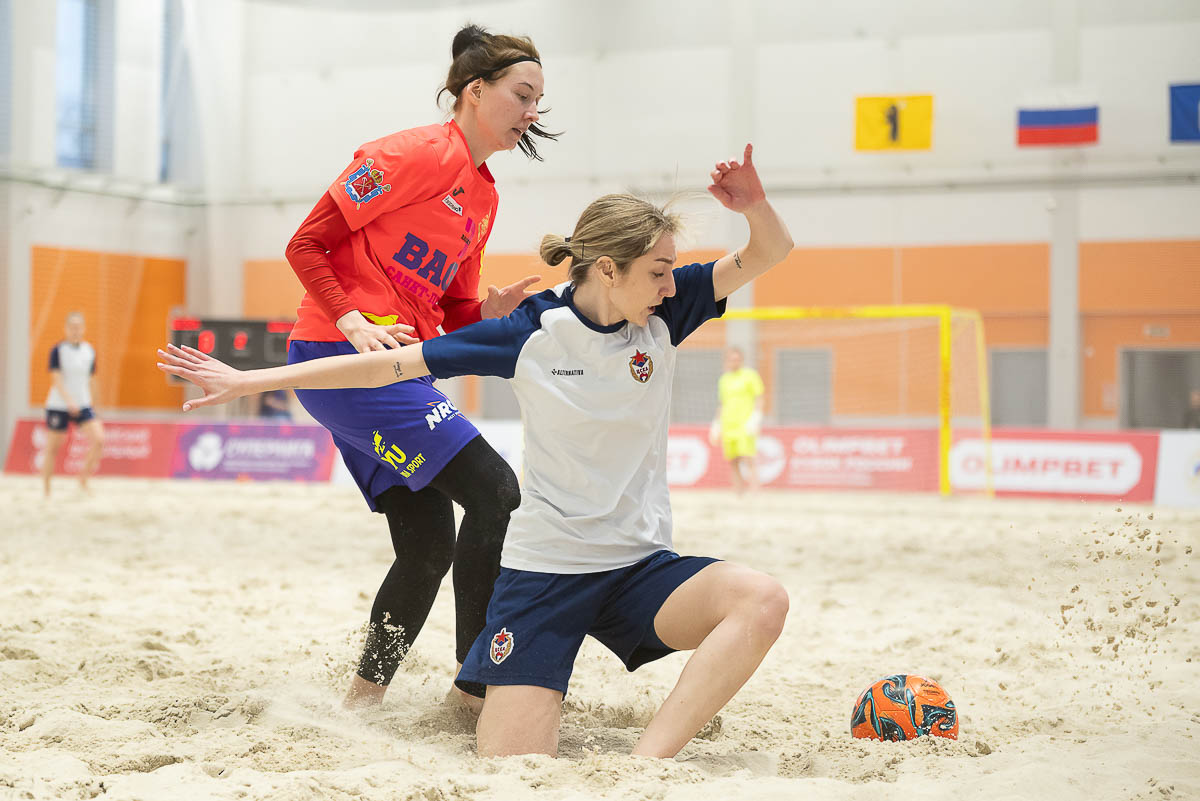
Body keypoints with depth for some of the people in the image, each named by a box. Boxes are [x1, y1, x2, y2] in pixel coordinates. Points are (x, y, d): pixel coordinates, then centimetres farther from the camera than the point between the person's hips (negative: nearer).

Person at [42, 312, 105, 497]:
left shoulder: (89, 351, 6)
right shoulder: (58, 351, -8)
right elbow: (56, 379, -17)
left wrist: (90, 403, 18)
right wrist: (69, 400, -30)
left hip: (83, 405, 4)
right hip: (58, 406, -4)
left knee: (99, 439, -15)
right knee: (52, 448, 5)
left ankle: (84, 480, 1)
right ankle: (45, 490, 18)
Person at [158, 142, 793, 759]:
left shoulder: (664, 313, -1)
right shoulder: (531, 333, -10)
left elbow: (770, 253, -2)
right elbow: (385, 366, -6)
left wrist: (755, 207, -26)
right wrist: (248, 380, -6)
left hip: (640, 565, 3)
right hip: (544, 566, -3)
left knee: (763, 602, -27)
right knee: (514, 760, -14)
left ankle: (646, 763, -28)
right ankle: (480, 694, 21)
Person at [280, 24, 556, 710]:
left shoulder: (485, 196, 18)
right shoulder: (417, 153, -9)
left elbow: (450, 314, 21)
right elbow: (306, 245, -9)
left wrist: (493, 309, 0)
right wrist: (352, 320, -21)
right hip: (340, 356, -9)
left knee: (430, 544, 5)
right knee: (493, 491, -15)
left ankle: (362, 700, 14)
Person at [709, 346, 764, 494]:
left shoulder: (750, 375, 3)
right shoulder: (723, 379, 18)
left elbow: (759, 399, -1)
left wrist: (756, 417, -13)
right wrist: (717, 425, 20)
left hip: (746, 425, -5)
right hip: (728, 425, 5)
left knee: (747, 459, -17)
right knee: (732, 462, 1)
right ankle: (739, 497, 9)